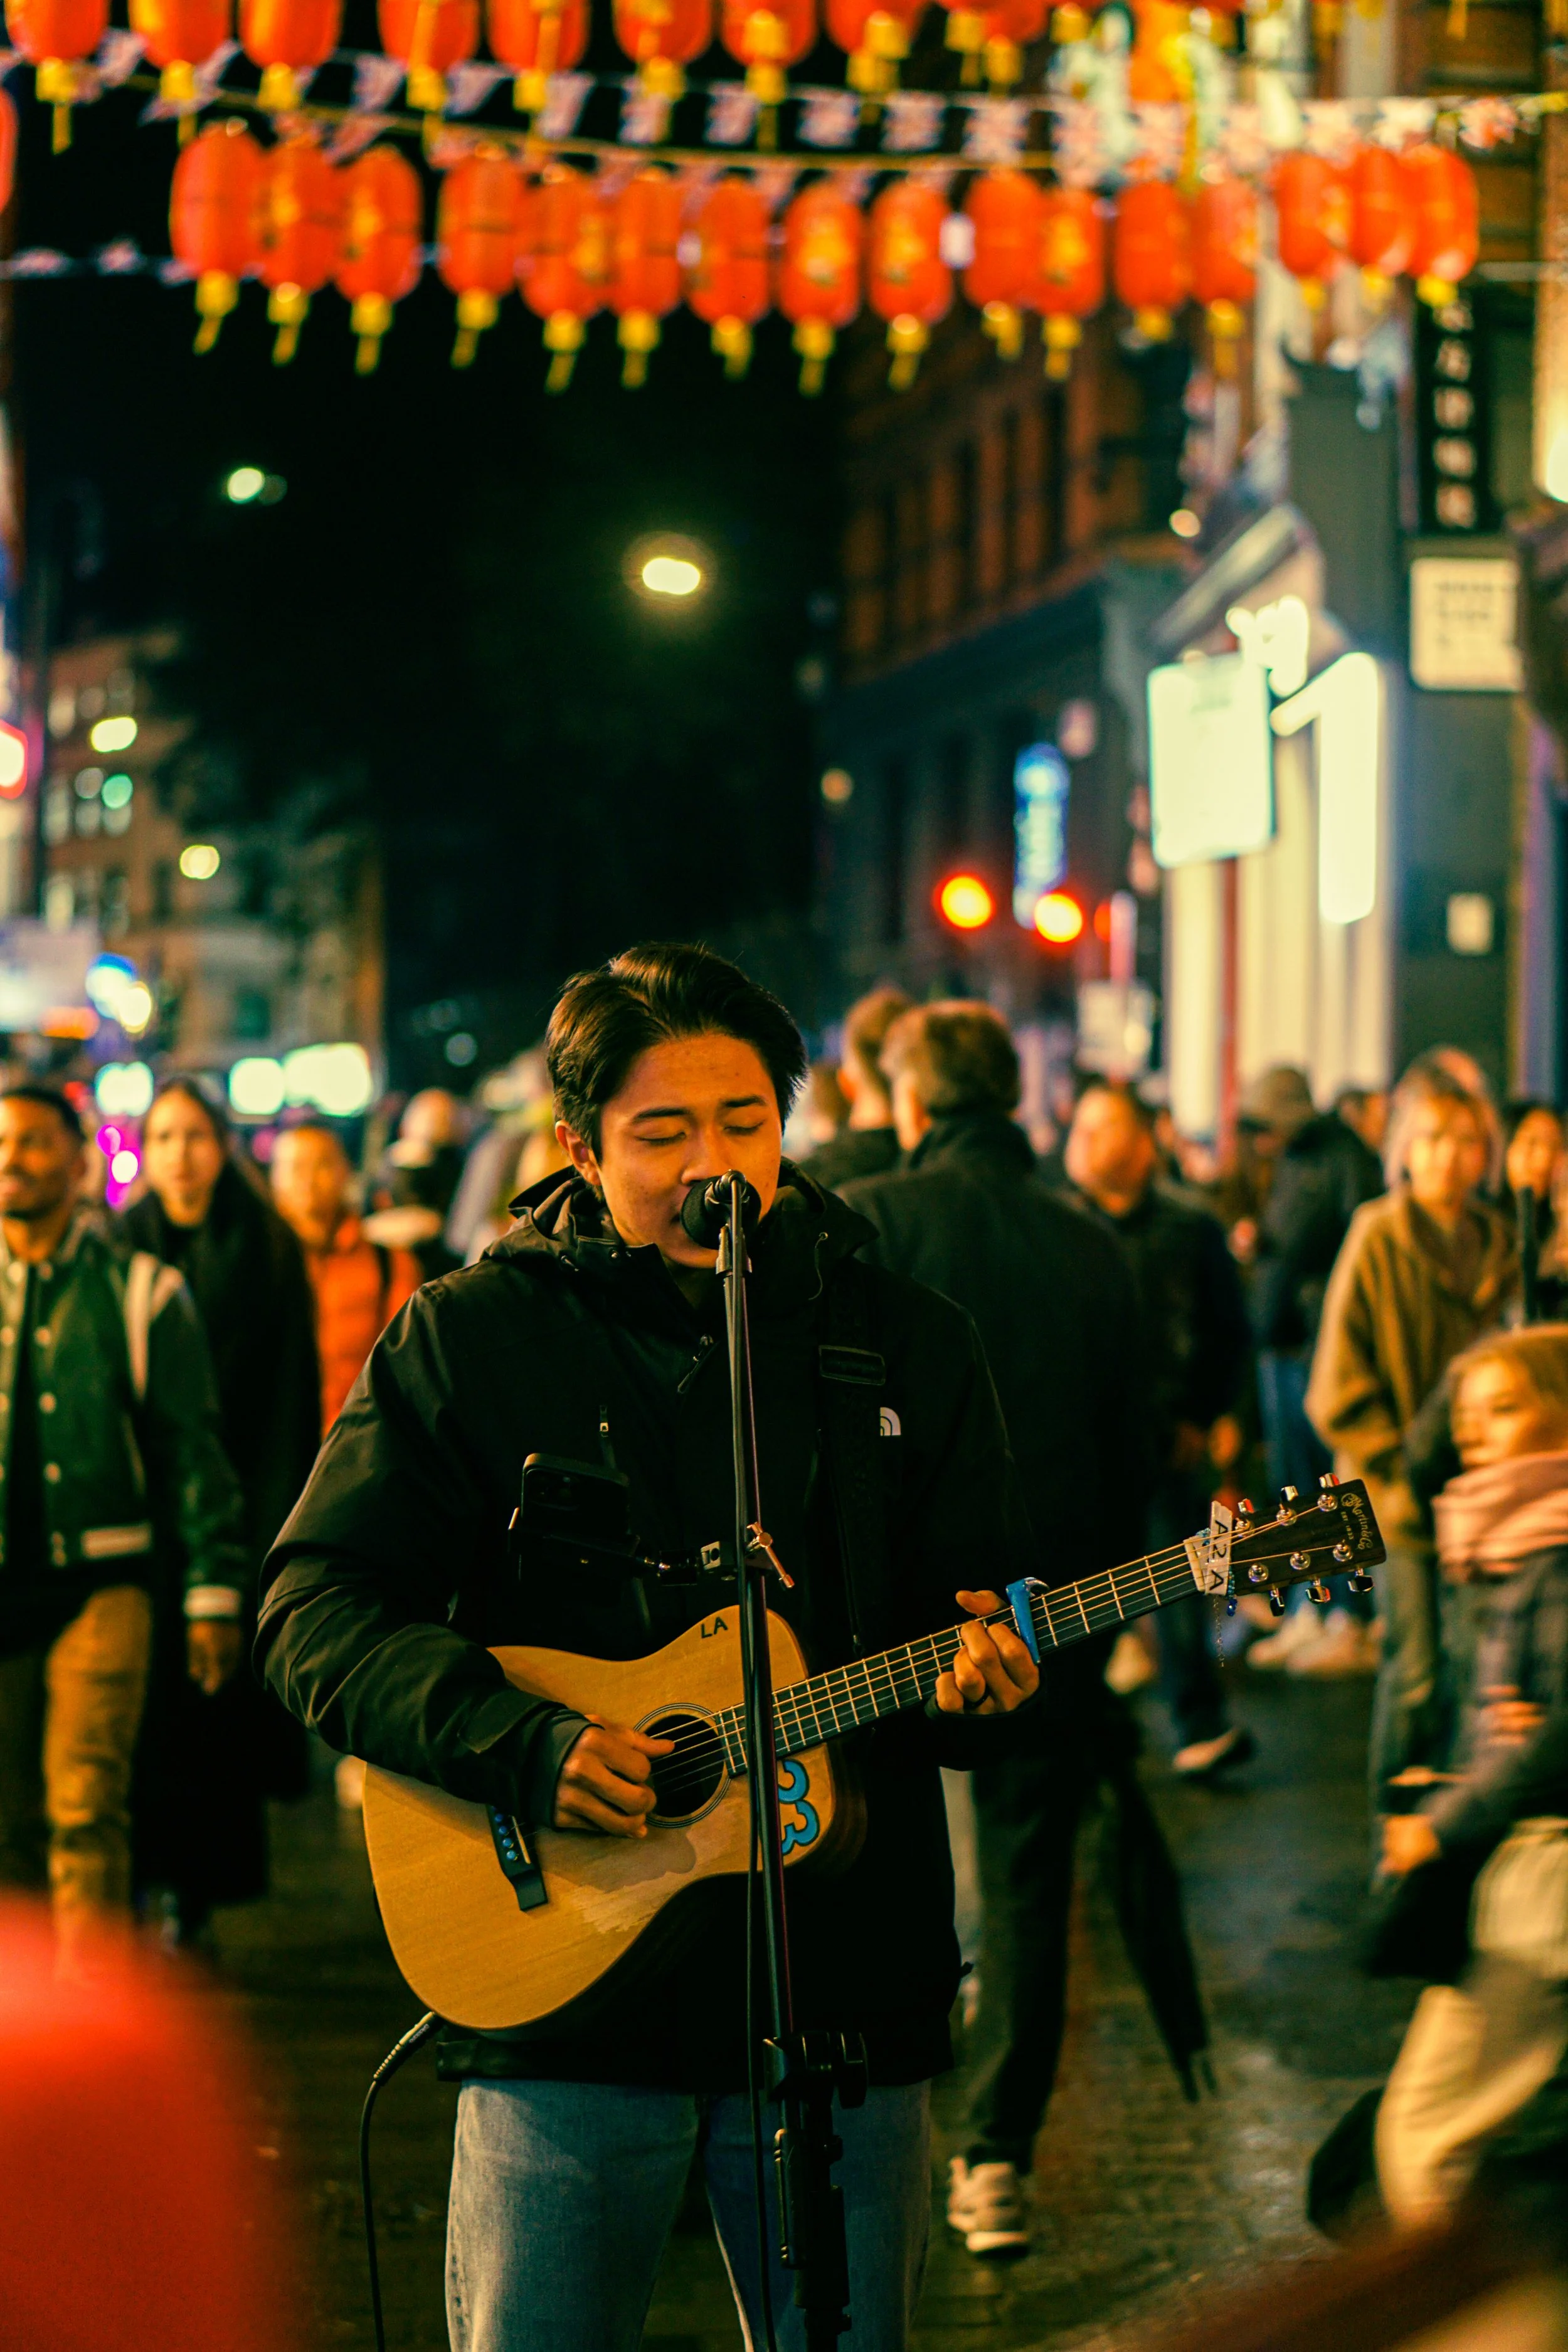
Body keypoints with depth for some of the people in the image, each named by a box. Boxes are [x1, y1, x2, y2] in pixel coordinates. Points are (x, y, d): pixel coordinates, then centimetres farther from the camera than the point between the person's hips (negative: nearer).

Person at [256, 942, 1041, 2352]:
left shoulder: (907, 1348, 9)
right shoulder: (470, 1338, 1)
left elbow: (999, 1616, 11)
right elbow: (317, 1610, -4)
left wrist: (984, 1681, -13)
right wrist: (521, 1747, -18)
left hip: (843, 1987, 2)